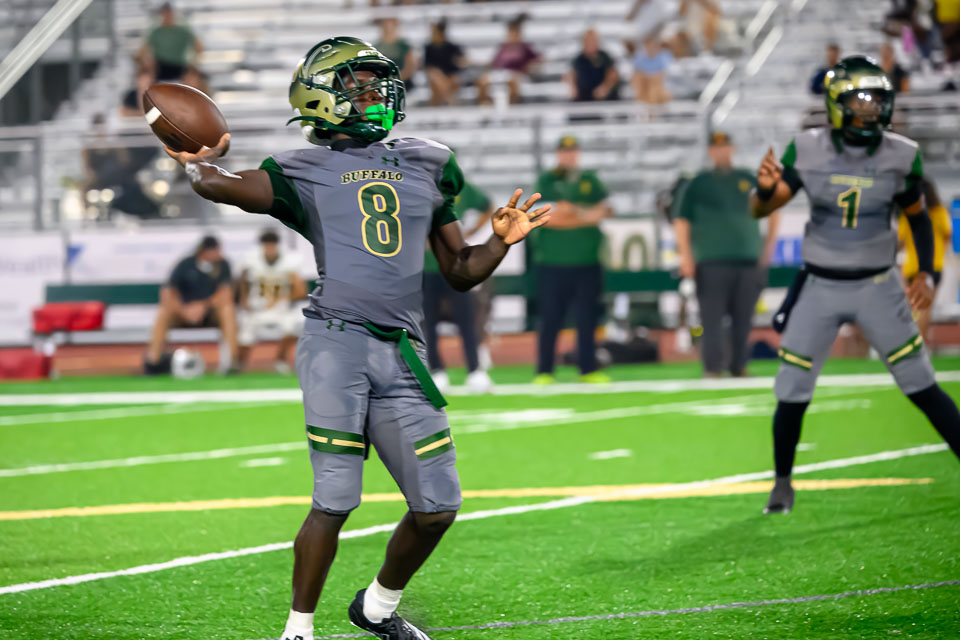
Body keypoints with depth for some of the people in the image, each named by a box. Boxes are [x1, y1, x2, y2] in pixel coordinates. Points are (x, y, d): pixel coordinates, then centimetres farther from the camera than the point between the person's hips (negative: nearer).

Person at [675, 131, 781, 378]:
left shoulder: (748, 180, 13)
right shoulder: (698, 184, 6)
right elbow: (682, 221, 3)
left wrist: (769, 243, 15)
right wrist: (685, 255, -8)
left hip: (748, 259, 3)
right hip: (712, 262, -3)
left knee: (743, 318, 2)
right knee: (712, 318, -10)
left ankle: (739, 366, 10)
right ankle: (713, 367, -11)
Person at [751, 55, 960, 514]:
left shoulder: (901, 156, -7)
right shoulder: (806, 151, -11)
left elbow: (918, 217, 8)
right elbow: (760, 210, -11)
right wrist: (766, 188, -34)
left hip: (877, 286, 0)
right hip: (819, 287, 0)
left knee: (922, 387, -3)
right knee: (792, 394, 0)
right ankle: (782, 484, 20)